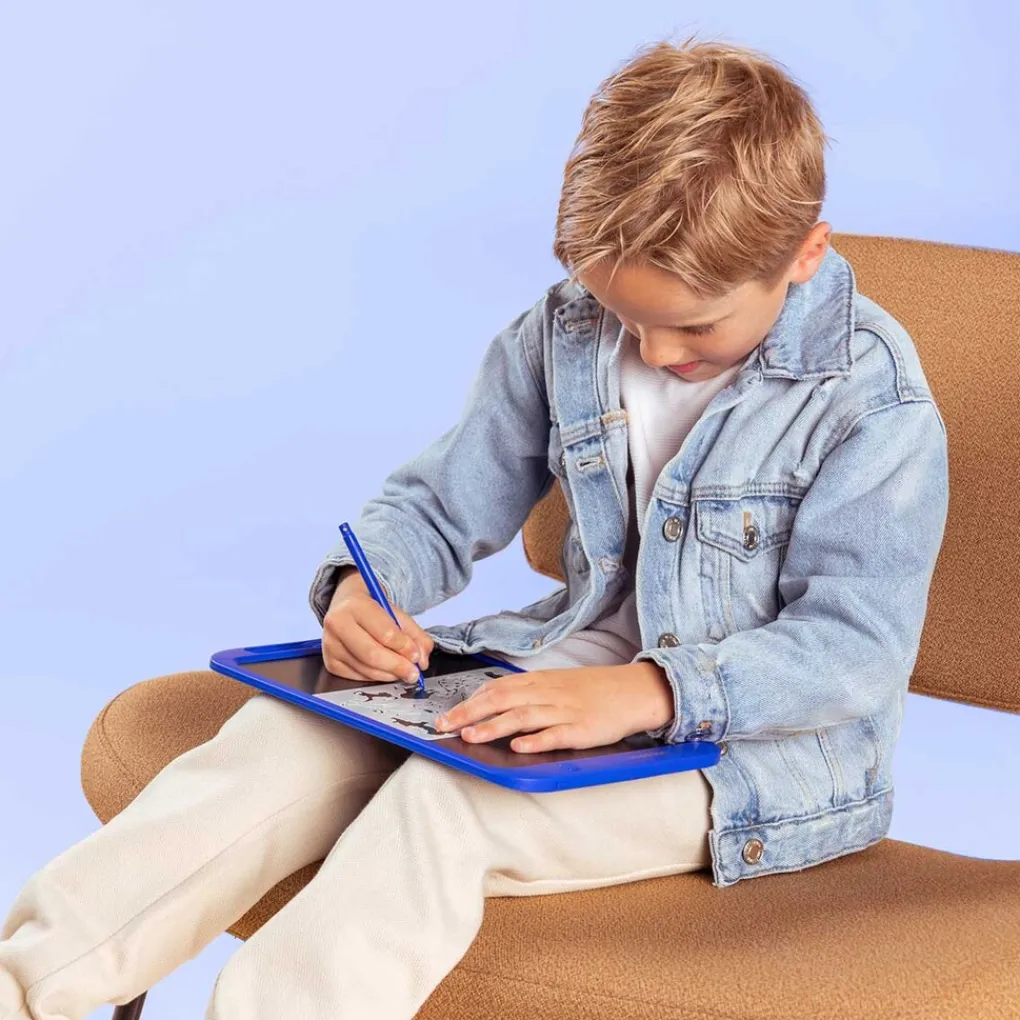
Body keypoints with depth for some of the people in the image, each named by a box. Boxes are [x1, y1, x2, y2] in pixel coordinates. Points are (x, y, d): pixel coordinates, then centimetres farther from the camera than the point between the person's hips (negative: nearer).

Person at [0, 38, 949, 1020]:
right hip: (580, 656, 6)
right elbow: (439, 507, 8)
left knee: (445, 797, -31)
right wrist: (362, 587, -16)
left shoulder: (873, 396, -16)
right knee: (302, 728, -15)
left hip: (760, 745, -5)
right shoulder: (565, 332, 1)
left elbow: (858, 648, -23)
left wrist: (643, 692, -37)